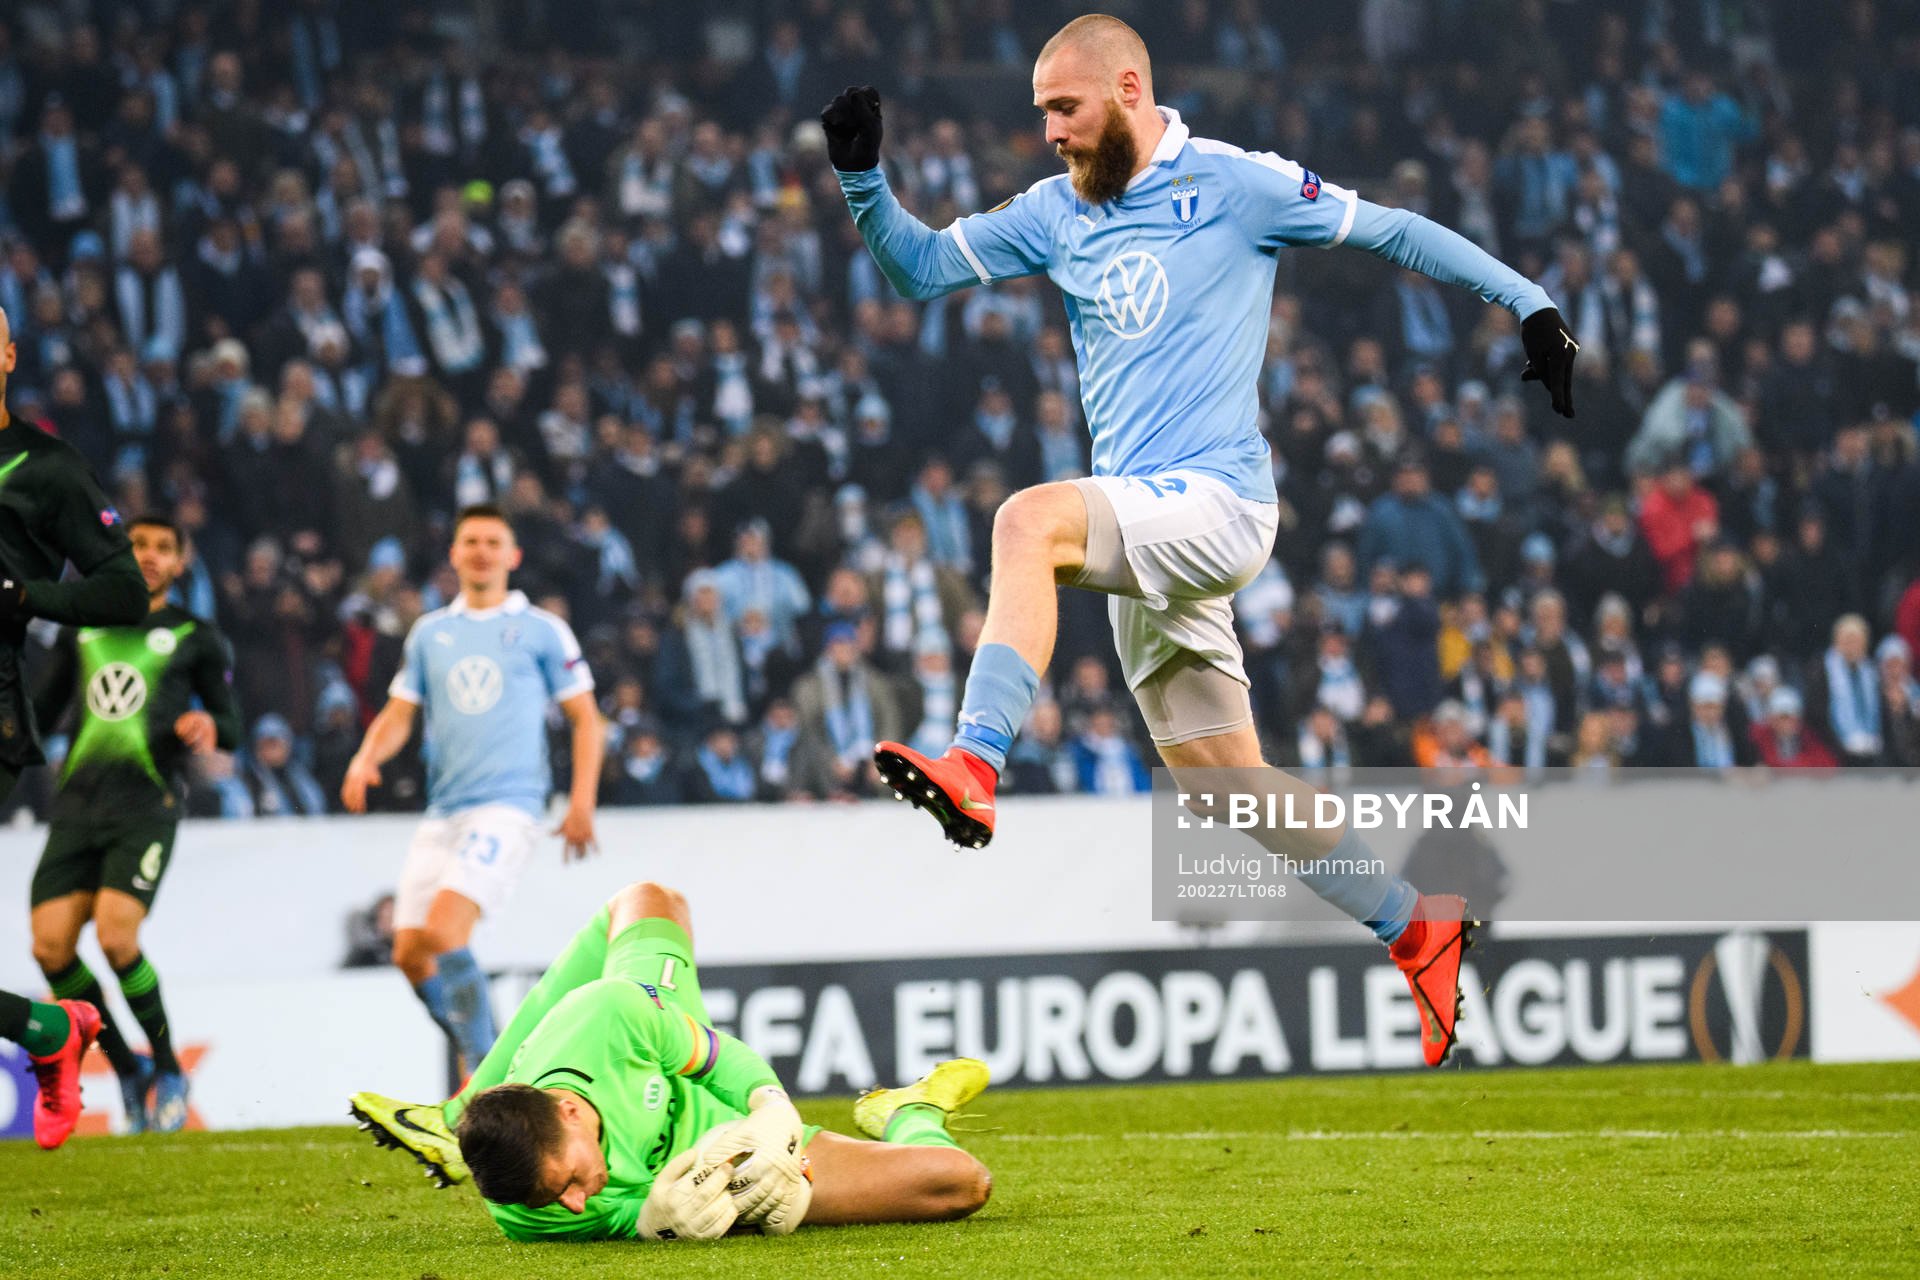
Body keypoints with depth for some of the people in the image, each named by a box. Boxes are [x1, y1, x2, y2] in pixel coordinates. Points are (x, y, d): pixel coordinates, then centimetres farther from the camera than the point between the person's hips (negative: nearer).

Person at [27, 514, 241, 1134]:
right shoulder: (83, 631, 18)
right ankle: (128, 1069, 8)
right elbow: (41, 710, 24)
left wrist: (209, 726, -12)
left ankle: (169, 1070, -1)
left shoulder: (196, 638, 8)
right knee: (50, 946, -10)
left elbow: (230, 727, 10)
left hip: (148, 801, -4)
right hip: (78, 799, 4)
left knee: (115, 937, -21)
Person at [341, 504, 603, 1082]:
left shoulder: (542, 631, 3)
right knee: (410, 953, 1)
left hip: (508, 806, -6)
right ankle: (482, 1062, 18)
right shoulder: (429, 633, 14)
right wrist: (366, 758, -5)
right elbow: (399, 714, 16)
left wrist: (582, 801, -4)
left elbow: (585, 718, 6)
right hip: (443, 812, 6)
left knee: (443, 933, -23)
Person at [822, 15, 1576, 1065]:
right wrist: (861, 178, 1)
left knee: (1029, 521, -33)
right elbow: (923, 268, 19)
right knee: (1230, 790, 9)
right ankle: (1416, 928, 21)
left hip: (1217, 501, -7)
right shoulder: (1056, 213, 15)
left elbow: (1390, 231, 4)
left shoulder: (1233, 184, -2)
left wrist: (1528, 302, 2)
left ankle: (975, 765, -45)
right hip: (1141, 529, 8)